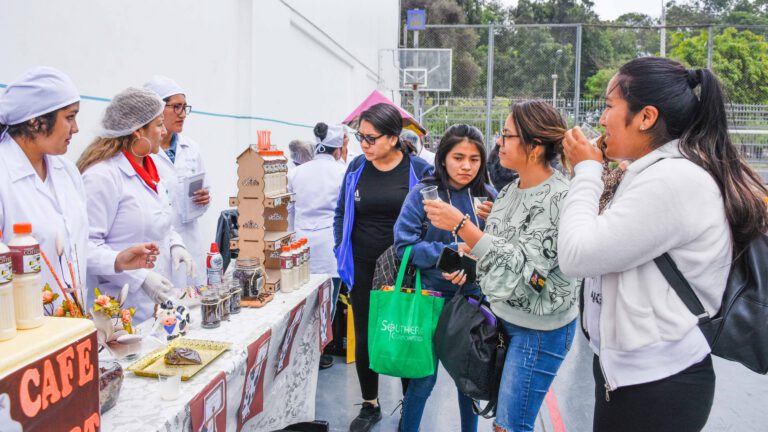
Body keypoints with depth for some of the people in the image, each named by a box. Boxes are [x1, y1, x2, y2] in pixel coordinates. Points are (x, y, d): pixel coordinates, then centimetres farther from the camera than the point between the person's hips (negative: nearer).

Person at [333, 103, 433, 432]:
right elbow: (341, 213, 12)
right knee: (364, 338, 12)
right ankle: (370, 405, 31)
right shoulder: (356, 168, 1)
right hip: (363, 269, 3)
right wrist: (341, 253, 5)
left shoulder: (419, 170, -8)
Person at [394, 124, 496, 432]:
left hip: (474, 297, 3)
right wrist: (451, 253, -21)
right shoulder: (422, 193, -10)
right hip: (432, 296, -3)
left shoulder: (488, 195, -1)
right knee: (424, 378, 6)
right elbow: (405, 245, -14)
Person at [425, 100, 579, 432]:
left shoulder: (559, 199, -22)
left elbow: (522, 268, -29)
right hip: (505, 316, 8)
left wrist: (462, 226, -32)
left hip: (540, 328, -8)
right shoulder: (511, 190, 3)